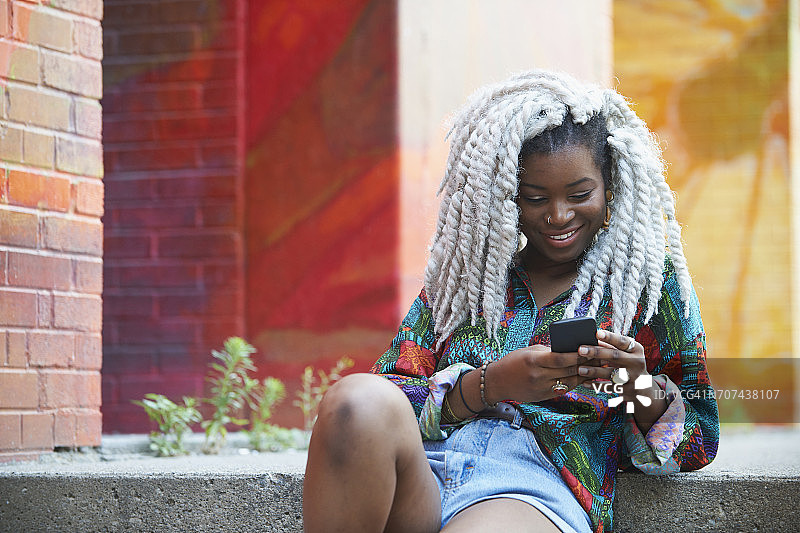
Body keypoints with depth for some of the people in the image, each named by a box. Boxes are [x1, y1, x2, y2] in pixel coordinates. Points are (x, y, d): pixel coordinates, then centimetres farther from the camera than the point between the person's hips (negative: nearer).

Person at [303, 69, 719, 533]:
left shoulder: (651, 280, 18)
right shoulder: (466, 271, 22)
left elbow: (699, 442, 16)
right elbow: (394, 390, 9)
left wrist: (640, 388, -7)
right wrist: (491, 383, -9)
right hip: (424, 466, 5)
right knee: (359, 400, -34)